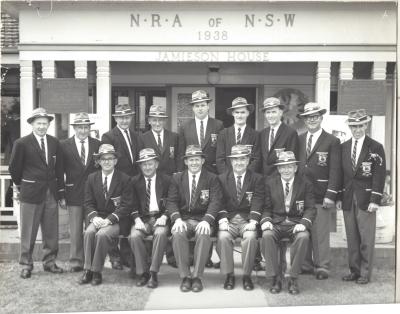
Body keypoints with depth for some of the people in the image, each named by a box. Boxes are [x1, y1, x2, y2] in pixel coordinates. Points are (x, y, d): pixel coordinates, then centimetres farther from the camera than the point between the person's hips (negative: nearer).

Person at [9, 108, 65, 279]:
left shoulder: (54, 143, 8)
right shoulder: (22, 143, -6)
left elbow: (59, 170, 11)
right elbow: (14, 168, 2)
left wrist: (61, 194, 10)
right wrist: (22, 186, 9)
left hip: (51, 193, 4)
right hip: (31, 194, -4)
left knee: (51, 232, 9)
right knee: (28, 232, 3)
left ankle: (49, 262, 21)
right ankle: (26, 265, 13)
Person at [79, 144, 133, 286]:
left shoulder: (124, 179, 0)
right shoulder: (92, 178, 11)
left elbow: (127, 205, -6)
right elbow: (88, 203, 9)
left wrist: (109, 219, -17)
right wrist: (94, 217, -12)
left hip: (116, 221, -3)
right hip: (98, 219, 3)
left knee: (102, 234, -31)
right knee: (88, 232, -28)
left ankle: (96, 272, -19)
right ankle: (87, 270, -21)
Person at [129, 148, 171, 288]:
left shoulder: (166, 180, 7)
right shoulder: (135, 181, 12)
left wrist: (164, 217, -13)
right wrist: (137, 219, -10)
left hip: (160, 218, -2)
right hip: (142, 219, 2)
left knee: (161, 233, -34)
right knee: (134, 236, -28)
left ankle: (153, 273, -23)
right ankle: (143, 272, -13)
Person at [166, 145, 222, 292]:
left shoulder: (212, 178, 8)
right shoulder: (177, 178, 13)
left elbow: (215, 202, -3)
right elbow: (171, 201, 5)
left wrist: (206, 220, -21)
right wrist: (177, 219, -15)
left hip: (203, 220, -1)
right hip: (183, 219, 1)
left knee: (203, 235, -34)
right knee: (177, 234, -32)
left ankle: (197, 277, -23)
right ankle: (185, 277, -22)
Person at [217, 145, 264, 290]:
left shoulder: (257, 179, 8)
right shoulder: (222, 179, 11)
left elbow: (257, 203, -3)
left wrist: (253, 222, -18)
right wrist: (223, 220, -14)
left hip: (247, 220, -1)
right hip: (228, 219, 1)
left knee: (250, 237, -31)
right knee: (223, 237, -29)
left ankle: (247, 276, -17)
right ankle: (229, 275, -16)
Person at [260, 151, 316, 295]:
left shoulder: (305, 184, 6)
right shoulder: (270, 183, 8)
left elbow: (310, 208, 1)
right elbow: (266, 207, 7)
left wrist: (303, 223, -18)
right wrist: (265, 220, -15)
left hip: (296, 223, 0)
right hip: (276, 223, 1)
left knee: (303, 237, -33)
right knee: (267, 236, -32)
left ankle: (293, 279, -20)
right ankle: (275, 278, -19)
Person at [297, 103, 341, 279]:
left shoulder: (332, 142, 1)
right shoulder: (298, 140, 12)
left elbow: (335, 171, -4)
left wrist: (330, 195, -11)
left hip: (320, 194, -4)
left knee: (320, 233, -1)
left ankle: (322, 267, 10)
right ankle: (305, 265, 17)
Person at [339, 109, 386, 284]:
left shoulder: (375, 148, -1)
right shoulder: (343, 147, 11)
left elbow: (379, 176, -5)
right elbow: (340, 173, 12)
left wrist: (375, 200, -12)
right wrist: (339, 197, 5)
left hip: (366, 199, -4)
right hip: (347, 199, 4)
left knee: (366, 238, 0)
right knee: (351, 237, 8)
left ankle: (365, 273, 8)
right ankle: (354, 270, 17)